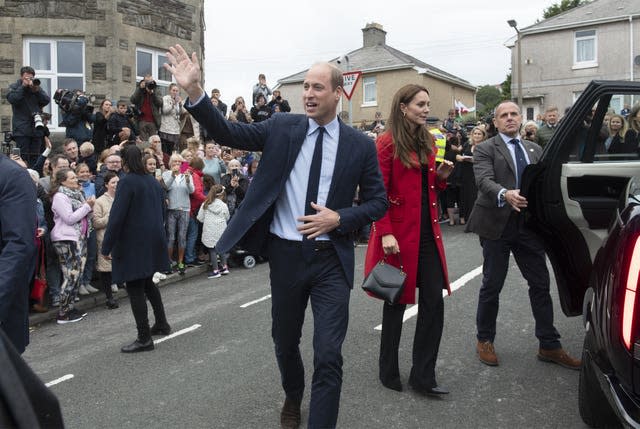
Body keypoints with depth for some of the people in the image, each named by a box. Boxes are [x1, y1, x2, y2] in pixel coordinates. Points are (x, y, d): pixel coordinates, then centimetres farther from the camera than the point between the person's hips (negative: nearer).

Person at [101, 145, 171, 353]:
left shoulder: (127, 182, -14)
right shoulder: (154, 182, 8)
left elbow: (116, 216, -18)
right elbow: (162, 211, 15)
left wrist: (106, 247, -13)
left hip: (133, 244, -8)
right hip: (154, 242, 8)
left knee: (135, 289, -1)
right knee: (147, 282, 23)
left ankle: (144, 338, 2)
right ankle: (162, 324, 29)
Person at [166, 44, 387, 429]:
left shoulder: (360, 145, -2)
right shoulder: (282, 127, 0)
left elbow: (378, 202, 2)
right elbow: (228, 133, -8)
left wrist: (339, 219, -13)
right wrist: (194, 90, -21)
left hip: (332, 259, -2)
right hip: (286, 254, 2)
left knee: (329, 355, -5)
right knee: (286, 343, 20)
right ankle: (293, 398, 49)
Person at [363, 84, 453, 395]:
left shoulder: (427, 141, 13)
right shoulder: (387, 143, -8)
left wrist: (441, 177, 0)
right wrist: (386, 233, -20)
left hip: (427, 232, 7)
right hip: (399, 233, -6)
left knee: (434, 302, 3)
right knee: (397, 301, 6)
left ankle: (423, 377, 14)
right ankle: (388, 371, 24)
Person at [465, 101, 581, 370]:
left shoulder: (535, 149, 16)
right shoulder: (485, 149, -2)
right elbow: (484, 180, -18)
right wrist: (505, 194, -37)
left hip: (528, 225, 5)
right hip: (497, 225, -5)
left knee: (540, 284, 9)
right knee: (492, 286, 6)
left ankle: (549, 346, 22)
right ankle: (485, 340, 23)